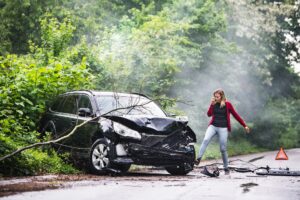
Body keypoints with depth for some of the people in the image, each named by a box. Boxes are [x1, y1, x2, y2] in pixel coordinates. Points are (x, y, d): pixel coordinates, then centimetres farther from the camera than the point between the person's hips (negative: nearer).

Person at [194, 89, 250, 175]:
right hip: (213, 126, 2)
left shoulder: (227, 104, -1)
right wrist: (212, 104, -15)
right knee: (205, 140, -25)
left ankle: (226, 168, 13)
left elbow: (236, 115, 5)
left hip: (223, 129, -2)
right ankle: (198, 159, -33)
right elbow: (209, 114, -4)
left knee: (223, 149, 0)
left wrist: (244, 126, 8)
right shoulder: (214, 104, 7)